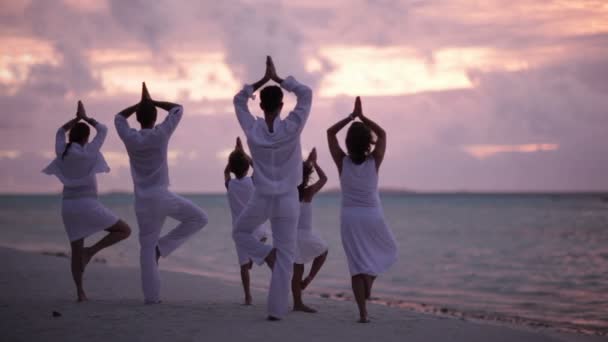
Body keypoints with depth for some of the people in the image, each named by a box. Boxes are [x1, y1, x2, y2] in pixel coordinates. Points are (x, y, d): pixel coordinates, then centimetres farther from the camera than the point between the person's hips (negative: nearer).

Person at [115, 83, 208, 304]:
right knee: (199, 218, 9)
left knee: (147, 247, 9)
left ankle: (151, 296, 8)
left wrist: (140, 104, 19)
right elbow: (178, 109, 7)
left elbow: (119, 117, 23)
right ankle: (163, 246, 2)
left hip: (142, 200, 4)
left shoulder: (130, 137, 1)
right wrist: (153, 102, 13)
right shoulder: (160, 134, -7)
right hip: (161, 196, -4)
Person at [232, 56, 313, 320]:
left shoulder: (253, 129, -7)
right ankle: (276, 309, 0)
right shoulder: (291, 128, -12)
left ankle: (267, 254, 1)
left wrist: (263, 80, 4)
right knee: (285, 256, 3)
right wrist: (278, 79, -2)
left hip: (261, 198, 1)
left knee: (240, 233, 27)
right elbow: (306, 94, -1)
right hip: (287, 199, -1)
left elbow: (239, 100, 9)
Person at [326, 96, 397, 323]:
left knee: (357, 264, 3)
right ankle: (369, 282, 6)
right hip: (372, 216, -1)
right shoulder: (374, 161, -8)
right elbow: (382, 134, 7)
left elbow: (330, 133, 4)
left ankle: (363, 312, -5)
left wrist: (351, 116, 2)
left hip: (349, 217, 1)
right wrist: (361, 116, 5)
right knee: (388, 250, 27)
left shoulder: (342, 161, -7)